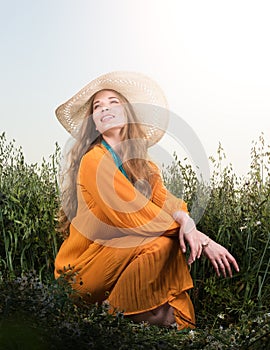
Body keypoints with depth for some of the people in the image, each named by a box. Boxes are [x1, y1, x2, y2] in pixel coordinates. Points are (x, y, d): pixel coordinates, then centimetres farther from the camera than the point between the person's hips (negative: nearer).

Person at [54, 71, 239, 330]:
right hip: (84, 266, -7)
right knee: (160, 244, -24)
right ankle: (119, 315, -8)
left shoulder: (141, 163, 9)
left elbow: (165, 201, -5)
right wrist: (195, 235, -17)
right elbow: (133, 214, -21)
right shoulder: (94, 160, -16)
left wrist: (185, 220, -28)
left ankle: (179, 323, -4)